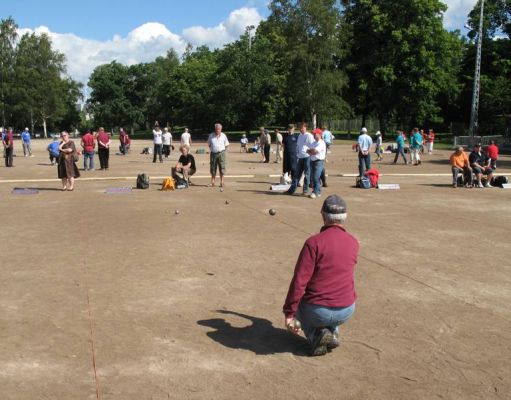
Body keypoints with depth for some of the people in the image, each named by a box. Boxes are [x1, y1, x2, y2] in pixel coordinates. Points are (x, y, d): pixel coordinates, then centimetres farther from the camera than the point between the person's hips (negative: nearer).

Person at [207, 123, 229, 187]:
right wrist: (212, 149, 6)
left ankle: (222, 182, 5)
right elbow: (209, 144, 16)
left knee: (222, 168, -2)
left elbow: (226, 144, 13)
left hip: (221, 153, -1)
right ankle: (213, 181, 16)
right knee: (213, 168, 5)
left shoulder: (223, 135, 4)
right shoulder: (211, 135, 5)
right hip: (213, 153, 1)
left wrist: (222, 150, 5)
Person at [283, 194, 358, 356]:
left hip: (318, 312, -4)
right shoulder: (353, 243, 0)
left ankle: (316, 335, 3)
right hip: (347, 312, 4)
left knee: (297, 301, 30)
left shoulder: (314, 242, -15)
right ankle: (332, 332, 13)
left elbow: (299, 281, -17)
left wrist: (289, 313, -10)